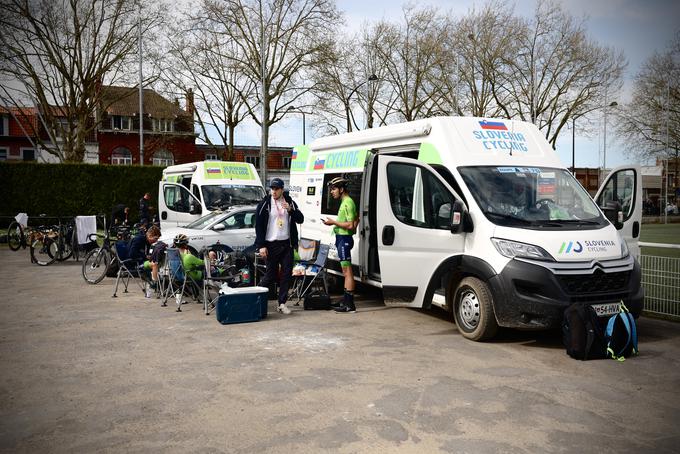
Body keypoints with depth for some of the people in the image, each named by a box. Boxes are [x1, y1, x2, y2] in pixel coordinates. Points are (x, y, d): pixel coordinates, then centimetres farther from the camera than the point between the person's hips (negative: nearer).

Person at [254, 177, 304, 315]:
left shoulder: (290, 202, 6)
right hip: (271, 244, -3)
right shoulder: (264, 204, -3)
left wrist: (290, 210, -16)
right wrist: (261, 246, -10)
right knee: (271, 275, -2)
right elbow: (258, 226, -4)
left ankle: (282, 303, 11)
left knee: (287, 274, 3)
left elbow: (300, 219, 2)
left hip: (287, 244, 4)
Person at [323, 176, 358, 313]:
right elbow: (356, 219, 28)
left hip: (344, 239, -11)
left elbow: (350, 225, -22)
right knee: (346, 271, 14)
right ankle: (346, 300, 22)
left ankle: (349, 304, -9)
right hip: (342, 238, 11)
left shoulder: (347, 203, -15)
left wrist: (334, 222, -17)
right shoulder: (345, 202, 17)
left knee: (347, 271, -10)